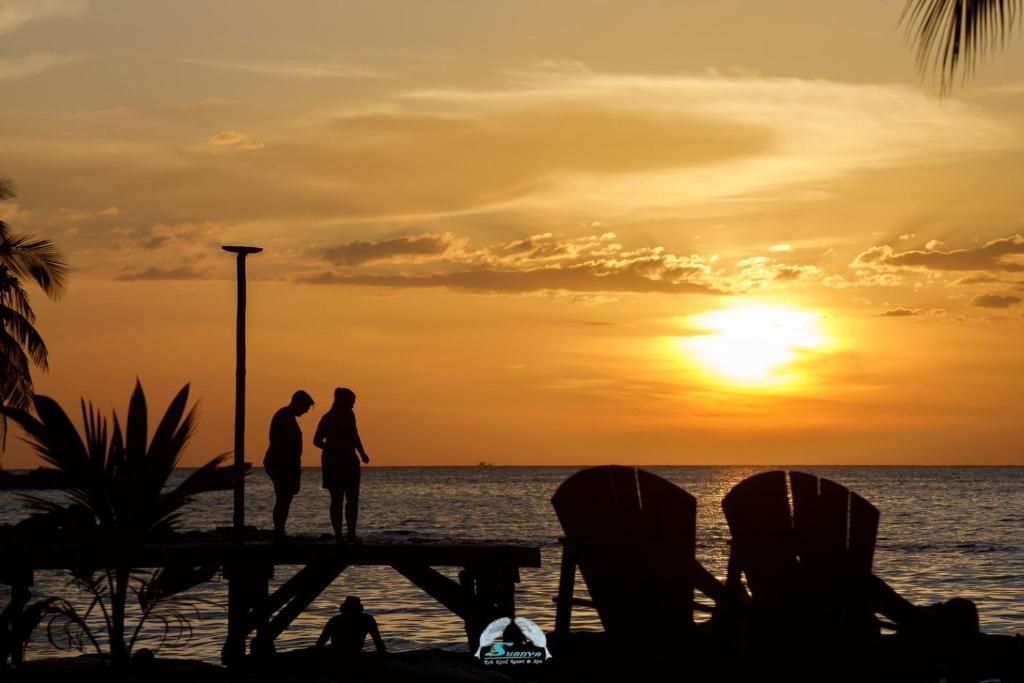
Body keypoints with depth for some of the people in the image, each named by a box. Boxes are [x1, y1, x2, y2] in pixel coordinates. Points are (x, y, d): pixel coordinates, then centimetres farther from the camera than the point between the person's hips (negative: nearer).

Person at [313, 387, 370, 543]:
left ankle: (351, 534, 9)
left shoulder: (349, 415, 8)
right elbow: (317, 441, -9)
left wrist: (362, 453, 8)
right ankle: (338, 536, -4)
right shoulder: (328, 419, -10)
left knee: (353, 499, 3)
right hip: (333, 463, -6)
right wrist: (333, 448, -22)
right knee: (337, 500, -6)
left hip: (349, 461, 6)